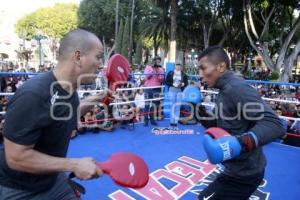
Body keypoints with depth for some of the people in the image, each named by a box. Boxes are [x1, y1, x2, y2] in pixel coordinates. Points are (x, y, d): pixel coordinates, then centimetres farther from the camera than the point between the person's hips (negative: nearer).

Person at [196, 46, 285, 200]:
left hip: (243, 174, -9)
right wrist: (198, 109, -4)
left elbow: (275, 124, -29)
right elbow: (217, 126, 10)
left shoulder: (236, 88, -23)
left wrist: (243, 142, -43)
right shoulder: (225, 90, 7)